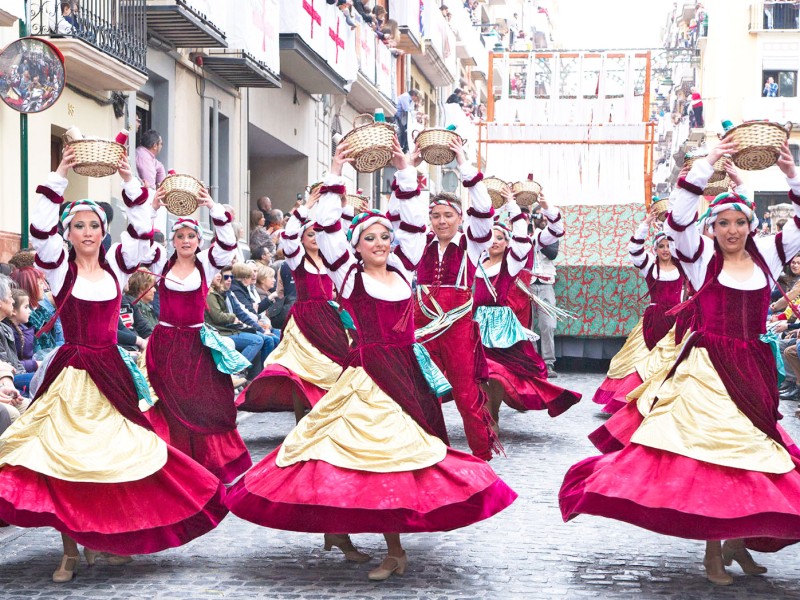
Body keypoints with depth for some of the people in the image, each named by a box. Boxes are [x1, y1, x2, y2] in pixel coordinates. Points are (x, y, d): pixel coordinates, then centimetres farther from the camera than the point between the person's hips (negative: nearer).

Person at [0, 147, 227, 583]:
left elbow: (142, 232, -2)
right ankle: (71, 550, 3)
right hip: (70, 373, -3)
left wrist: (130, 184, -11)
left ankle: (107, 538, 19)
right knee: (63, 454, -4)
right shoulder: (58, 267, -1)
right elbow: (41, 231, -16)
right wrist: (58, 179, -21)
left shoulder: (116, 266, 6)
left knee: (115, 452, 4)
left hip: (111, 371, 3)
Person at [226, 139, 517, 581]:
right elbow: (327, 231, -9)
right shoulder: (349, 276, -1)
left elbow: (413, 224, 9)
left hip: (407, 372, 6)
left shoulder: (402, 270, 11)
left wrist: (404, 172, 3)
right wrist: (334, 179, -10)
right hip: (369, 374, -5)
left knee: (406, 453, 6)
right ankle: (394, 552, -3)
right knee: (381, 455, -7)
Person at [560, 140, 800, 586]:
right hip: (709, 368, -4)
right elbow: (678, 220, -13)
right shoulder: (703, 257, 0)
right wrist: (706, 167, -16)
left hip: (755, 369, 4)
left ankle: (740, 537, 20)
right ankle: (714, 549, 1)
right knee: (711, 452, -7)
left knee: (755, 451, 5)